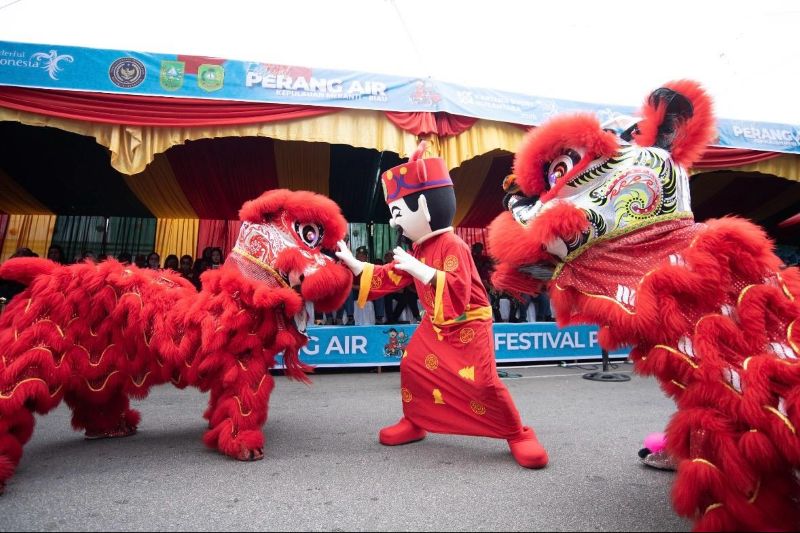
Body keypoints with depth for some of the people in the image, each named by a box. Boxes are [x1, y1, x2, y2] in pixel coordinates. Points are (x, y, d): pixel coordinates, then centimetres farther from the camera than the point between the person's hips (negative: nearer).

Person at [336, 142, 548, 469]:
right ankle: (414, 423, 27)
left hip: (468, 325, -8)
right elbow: (389, 278, 13)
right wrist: (353, 264, 11)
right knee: (412, 366, 8)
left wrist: (421, 270, -40)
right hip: (435, 325, 9)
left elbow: (459, 291, -34)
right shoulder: (419, 248, 6)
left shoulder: (451, 246, -23)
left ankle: (518, 435, 7)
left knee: (481, 382, -14)